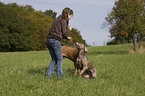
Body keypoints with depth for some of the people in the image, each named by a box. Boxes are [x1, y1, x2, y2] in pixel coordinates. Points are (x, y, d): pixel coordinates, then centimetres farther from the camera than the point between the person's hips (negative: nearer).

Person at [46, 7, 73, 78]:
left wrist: (66, 37, 23)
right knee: (60, 59, 5)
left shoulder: (58, 20, 24)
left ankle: (48, 73, 3)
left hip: (49, 40, 8)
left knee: (54, 59, 14)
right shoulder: (63, 20, -4)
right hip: (55, 41, -8)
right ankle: (59, 75, 6)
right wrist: (69, 29, 10)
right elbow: (64, 33, -9)